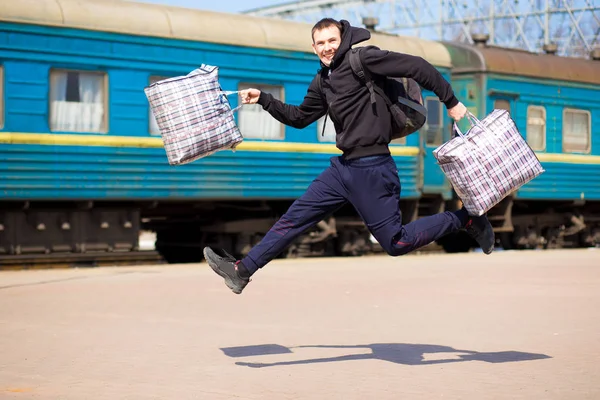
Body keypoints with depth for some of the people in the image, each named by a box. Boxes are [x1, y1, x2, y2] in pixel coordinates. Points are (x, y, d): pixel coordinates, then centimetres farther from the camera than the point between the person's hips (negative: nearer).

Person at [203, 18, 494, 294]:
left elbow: (417, 67, -14)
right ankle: (242, 270, 11)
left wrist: (451, 103, -12)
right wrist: (263, 100, 15)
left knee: (395, 243, -5)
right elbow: (300, 118, 26)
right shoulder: (323, 82, 13)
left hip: (372, 169, -8)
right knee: (294, 218, 7)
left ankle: (464, 218, 11)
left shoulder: (360, 59, -11)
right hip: (343, 166, 8)